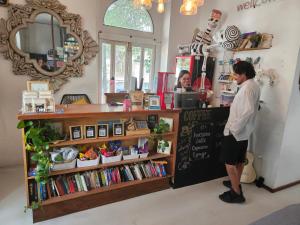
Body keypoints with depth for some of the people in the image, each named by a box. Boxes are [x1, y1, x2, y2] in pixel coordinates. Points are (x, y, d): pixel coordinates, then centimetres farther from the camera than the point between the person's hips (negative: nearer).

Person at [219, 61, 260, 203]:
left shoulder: (247, 87, -19)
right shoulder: (254, 86, 12)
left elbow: (249, 110, -29)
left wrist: (234, 128, -25)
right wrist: (234, 104, 17)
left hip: (236, 132, -10)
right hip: (244, 131, 10)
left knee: (229, 162, -1)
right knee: (239, 160, 21)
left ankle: (237, 193, 8)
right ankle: (235, 183, 37)